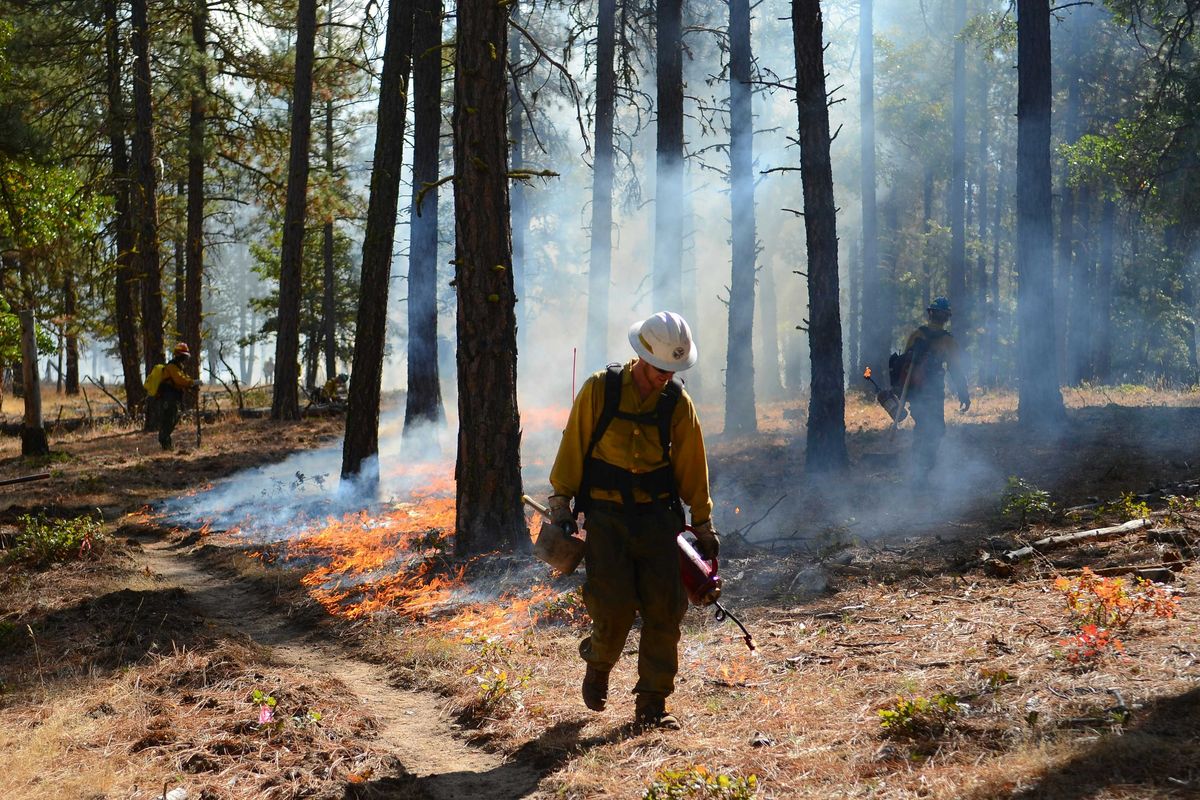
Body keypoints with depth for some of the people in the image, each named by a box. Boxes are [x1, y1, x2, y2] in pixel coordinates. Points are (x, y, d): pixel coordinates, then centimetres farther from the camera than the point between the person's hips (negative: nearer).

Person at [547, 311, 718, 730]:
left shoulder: (678, 404, 1)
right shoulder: (599, 390, -5)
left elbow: (692, 468, 7)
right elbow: (572, 448, 1)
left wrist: (704, 526, 8)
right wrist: (561, 506, -1)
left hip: (658, 517, 2)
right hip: (606, 517, -2)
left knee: (665, 610, -2)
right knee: (614, 608, -9)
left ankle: (652, 704, 9)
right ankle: (598, 664, 24)